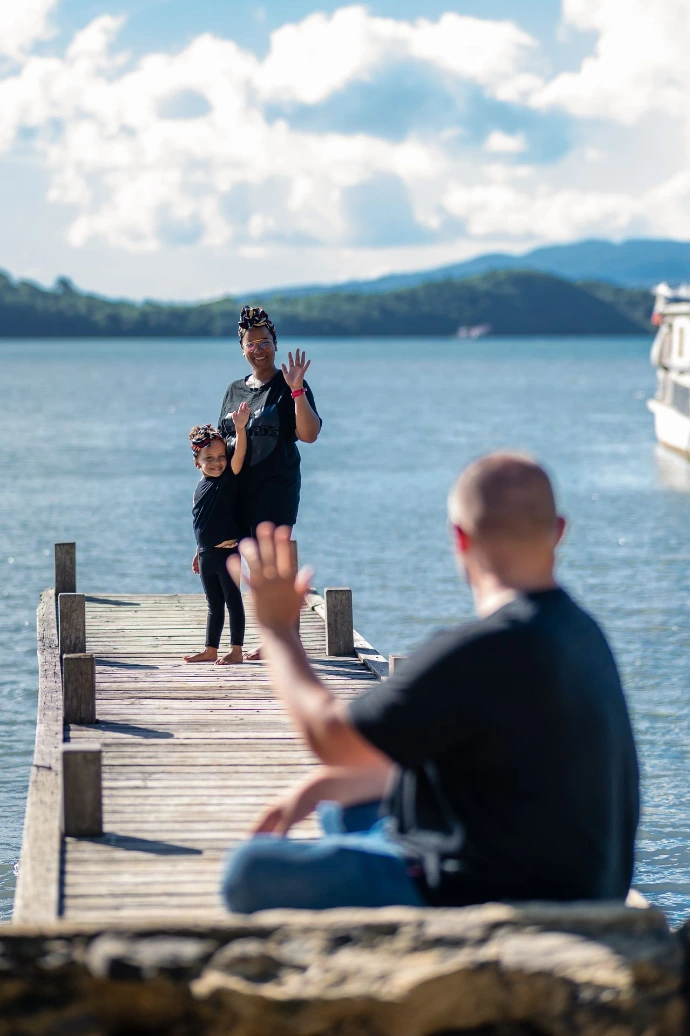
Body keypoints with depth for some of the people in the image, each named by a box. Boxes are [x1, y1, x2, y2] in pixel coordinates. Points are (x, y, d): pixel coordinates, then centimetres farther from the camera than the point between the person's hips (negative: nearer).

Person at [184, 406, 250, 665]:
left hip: (226, 552, -6)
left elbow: (239, 453, -23)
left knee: (232, 601, 0)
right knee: (214, 605, 15)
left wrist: (240, 428, -37)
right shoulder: (201, 487, 10)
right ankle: (211, 650, 22)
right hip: (206, 554, 6)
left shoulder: (230, 477, -6)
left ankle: (236, 651, 4)